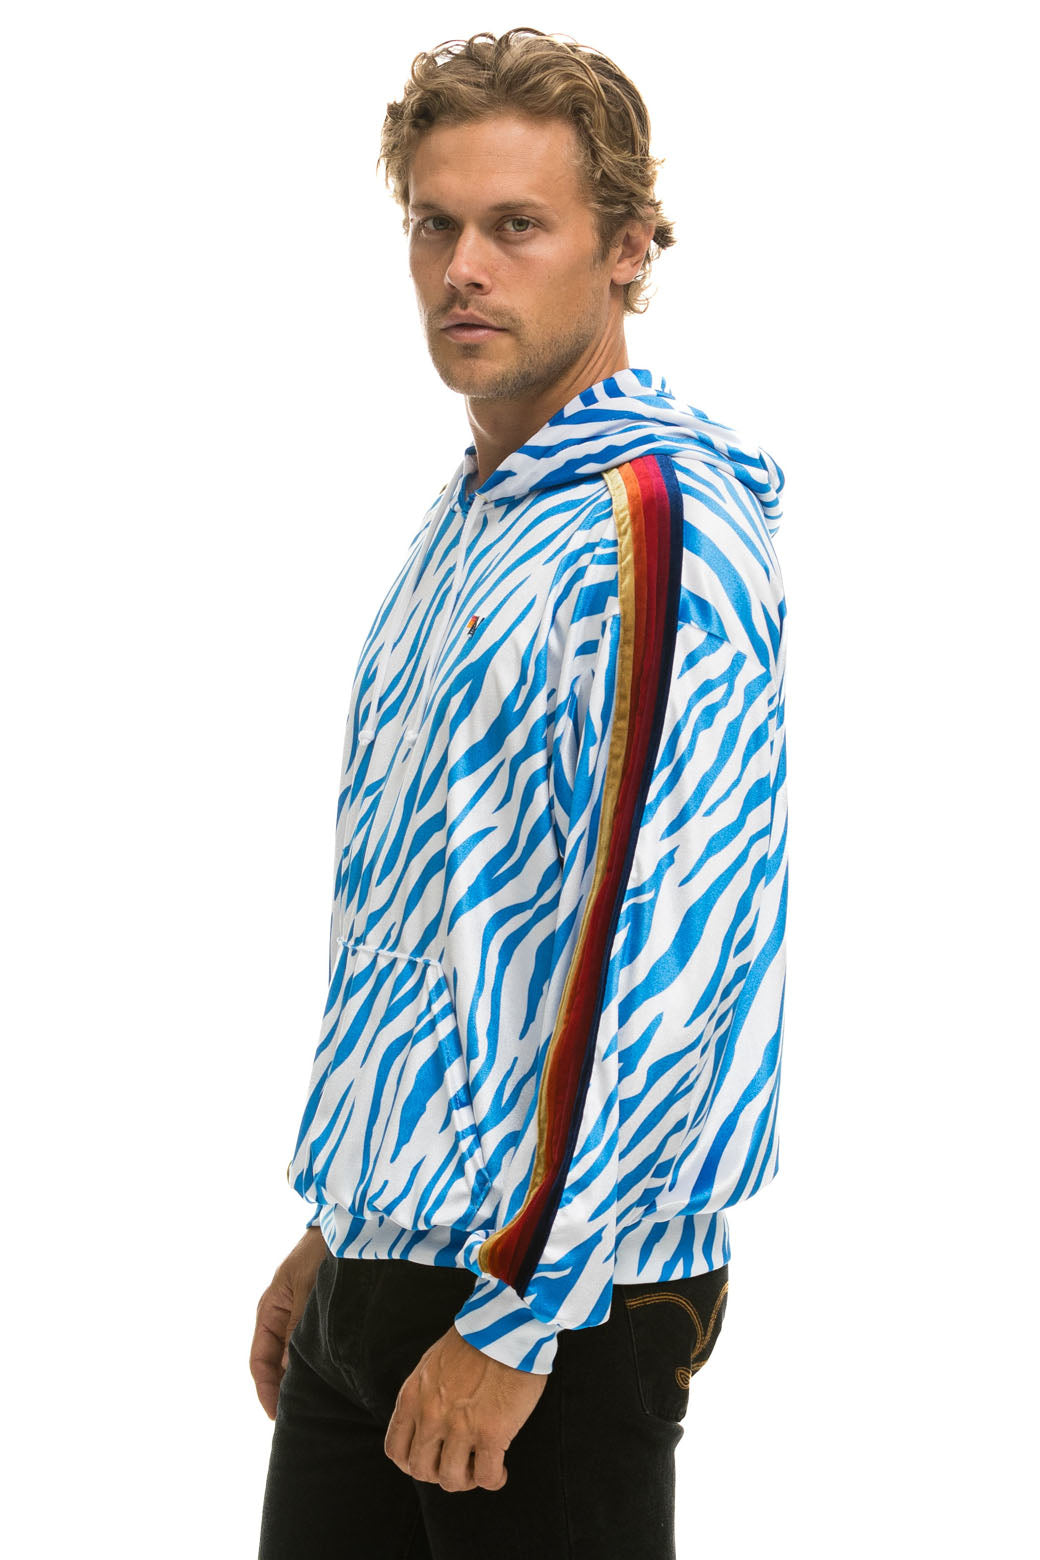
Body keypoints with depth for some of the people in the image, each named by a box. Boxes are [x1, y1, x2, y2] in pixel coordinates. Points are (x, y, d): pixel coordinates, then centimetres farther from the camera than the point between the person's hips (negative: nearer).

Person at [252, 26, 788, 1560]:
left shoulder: (660, 527, -16)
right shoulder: (470, 516, 13)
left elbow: (657, 962, -22)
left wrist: (515, 1316, -21)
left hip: (551, 1299, -8)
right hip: (377, 1274, 8)